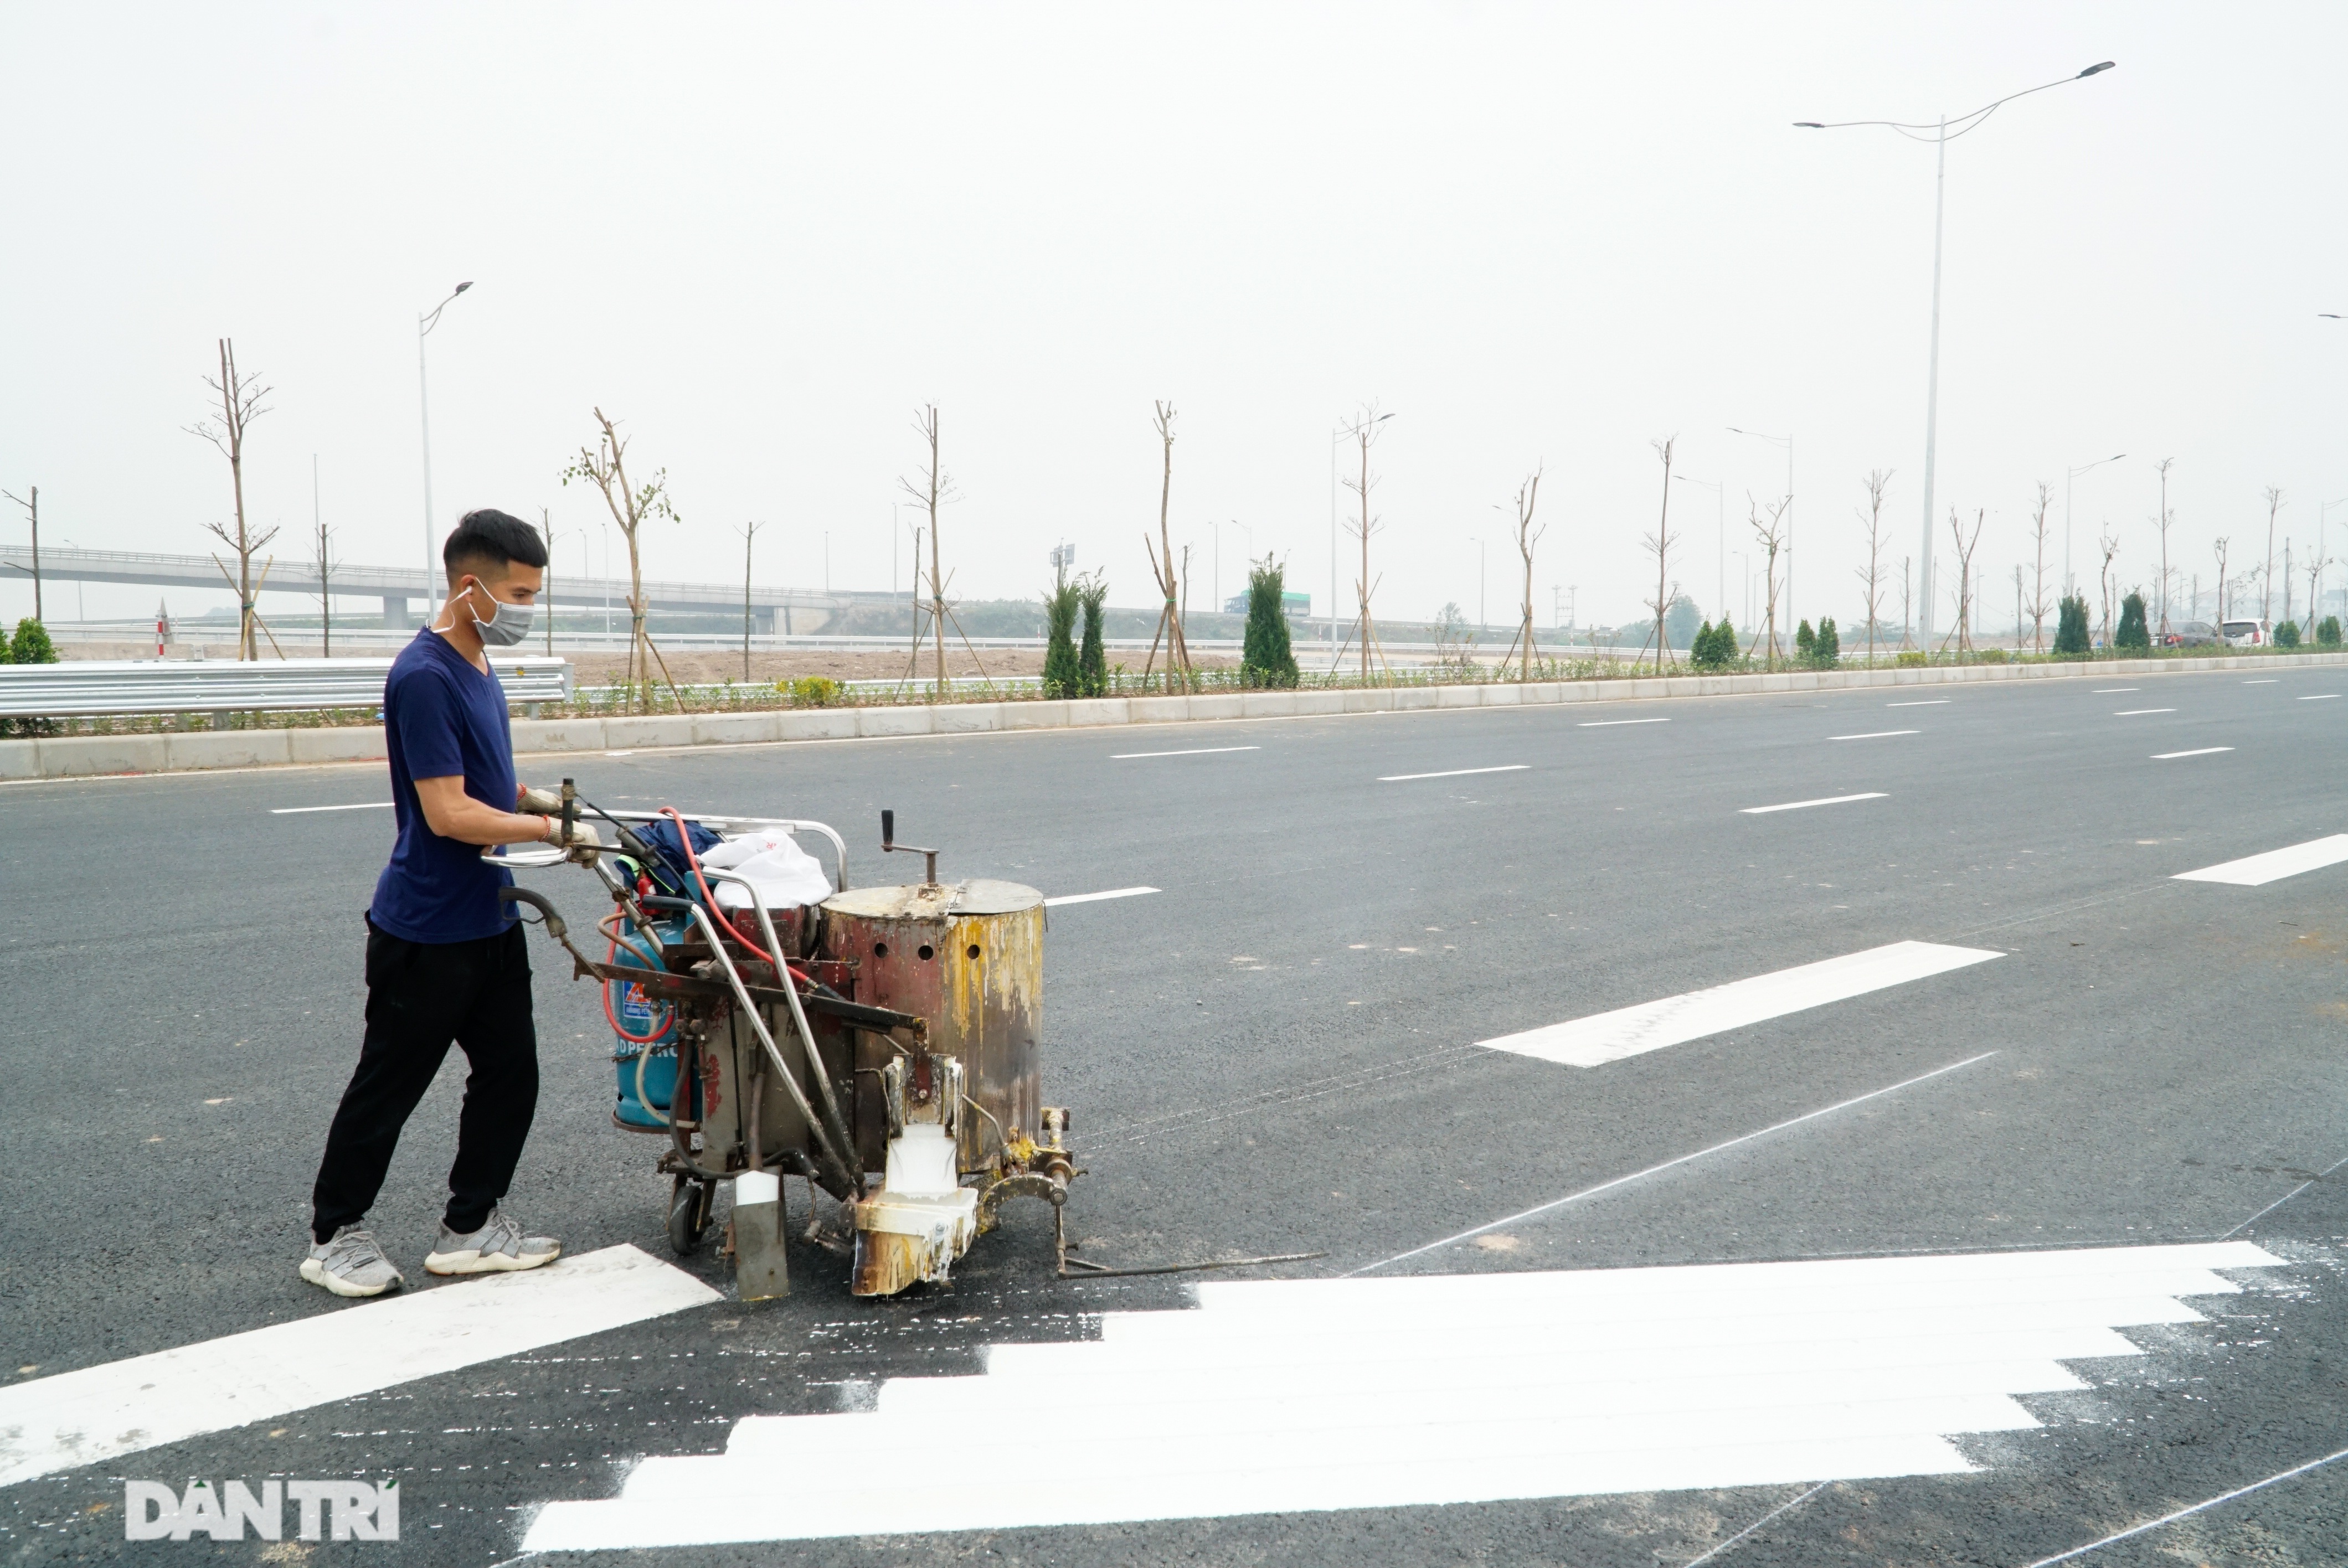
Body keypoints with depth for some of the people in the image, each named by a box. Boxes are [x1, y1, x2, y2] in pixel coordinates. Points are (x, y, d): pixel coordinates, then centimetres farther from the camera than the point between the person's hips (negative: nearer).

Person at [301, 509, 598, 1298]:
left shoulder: (477, 667, 10)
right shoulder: (425, 677, -20)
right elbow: (448, 813, -23)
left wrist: (537, 798, 2)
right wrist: (554, 831, -17)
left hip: (488, 920, 9)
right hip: (425, 930, -9)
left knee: (509, 1073, 12)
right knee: (388, 1086, 6)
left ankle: (470, 1227, 25)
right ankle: (334, 1236, 24)